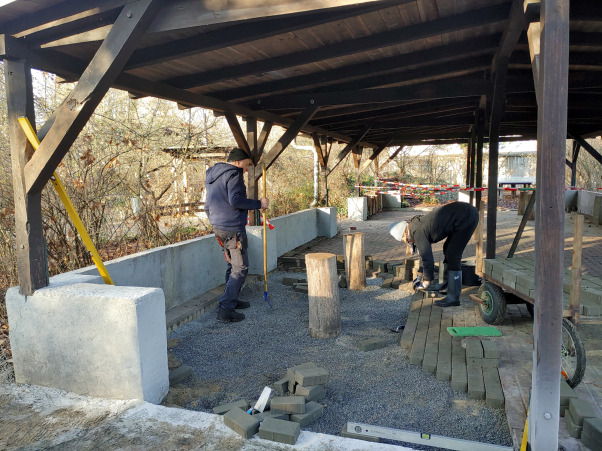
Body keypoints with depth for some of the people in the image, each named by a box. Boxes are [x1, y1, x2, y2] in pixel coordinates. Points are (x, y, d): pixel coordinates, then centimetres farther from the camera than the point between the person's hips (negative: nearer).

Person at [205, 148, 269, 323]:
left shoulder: (211, 176, 19)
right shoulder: (234, 173, -10)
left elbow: (208, 206, 23)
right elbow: (235, 200, -23)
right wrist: (258, 204, -16)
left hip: (218, 227, 9)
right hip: (233, 228, -9)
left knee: (232, 265, 20)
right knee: (240, 268, -4)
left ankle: (231, 300, 30)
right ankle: (225, 309, -7)